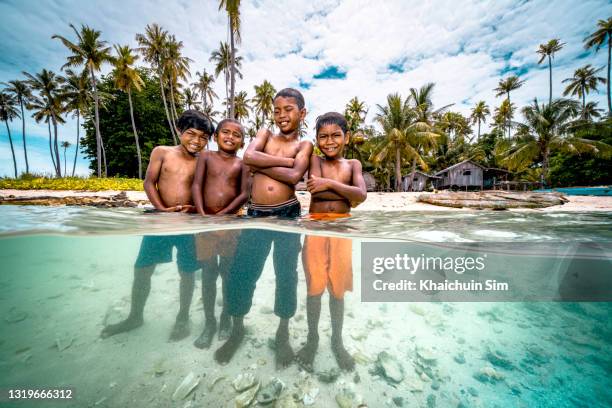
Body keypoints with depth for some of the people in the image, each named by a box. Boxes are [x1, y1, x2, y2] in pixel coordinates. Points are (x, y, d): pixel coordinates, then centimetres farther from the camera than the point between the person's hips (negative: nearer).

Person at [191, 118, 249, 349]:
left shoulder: (242, 164, 5)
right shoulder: (206, 157, 8)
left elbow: (244, 194, -5)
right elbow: (196, 185, -3)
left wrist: (222, 215, -15)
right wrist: (202, 215, -17)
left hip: (230, 223, 0)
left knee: (228, 274, 10)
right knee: (208, 275, 9)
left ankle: (225, 320, 30)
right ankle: (209, 323, 27)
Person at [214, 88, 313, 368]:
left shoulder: (304, 145, 7)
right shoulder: (265, 134, 14)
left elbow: (294, 176, -13)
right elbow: (248, 157, -8)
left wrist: (261, 165, -7)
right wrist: (285, 160, -10)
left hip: (288, 215, -1)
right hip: (256, 215, 2)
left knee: (286, 275, 9)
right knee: (240, 273, 6)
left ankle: (283, 334, 32)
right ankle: (237, 330, 33)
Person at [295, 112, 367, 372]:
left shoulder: (353, 164, 8)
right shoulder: (314, 160, 3)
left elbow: (361, 195, -10)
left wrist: (329, 183, -16)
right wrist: (347, 195, -9)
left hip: (341, 231, 1)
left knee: (337, 291, 12)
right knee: (314, 289, 9)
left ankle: (337, 341, 36)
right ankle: (312, 339, 33)